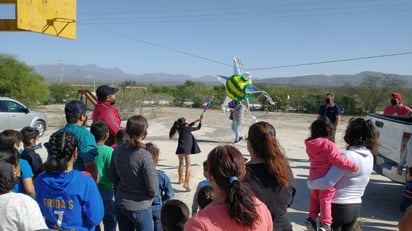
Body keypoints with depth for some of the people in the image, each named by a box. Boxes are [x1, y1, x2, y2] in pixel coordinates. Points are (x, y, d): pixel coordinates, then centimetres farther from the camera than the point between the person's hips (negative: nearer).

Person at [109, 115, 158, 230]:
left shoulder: (117, 150, -6)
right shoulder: (144, 156, -24)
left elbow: (112, 176, 6)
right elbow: (153, 188, -19)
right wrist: (151, 195, 2)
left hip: (120, 205, 5)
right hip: (140, 208, -5)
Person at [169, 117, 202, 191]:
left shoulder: (179, 128, 8)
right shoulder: (186, 129, -8)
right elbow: (198, 128, 4)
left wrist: (195, 121, 23)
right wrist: (200, 122, 20)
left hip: (180, 149, 7)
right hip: (186, 149, -7)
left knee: (181, 164, 23)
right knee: (188, 165, -6)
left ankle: (181, 179, 38)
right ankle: (186, 183, -14)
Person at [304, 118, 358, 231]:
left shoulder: (309, 144, 2)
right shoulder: (329, 145, -21)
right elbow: (337, 160, -29)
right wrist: (352, 166, -23)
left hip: (314, 176, 6)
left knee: (314, 197, 21)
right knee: (325, 199, 1)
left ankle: (311, 218, 23)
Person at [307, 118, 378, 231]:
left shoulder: (347, 155, -23)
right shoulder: (369, 156, 1)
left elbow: (327, 182, -26)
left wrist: (310, 183, -10)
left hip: (338, 207, -7)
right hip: (355, 207, 7)